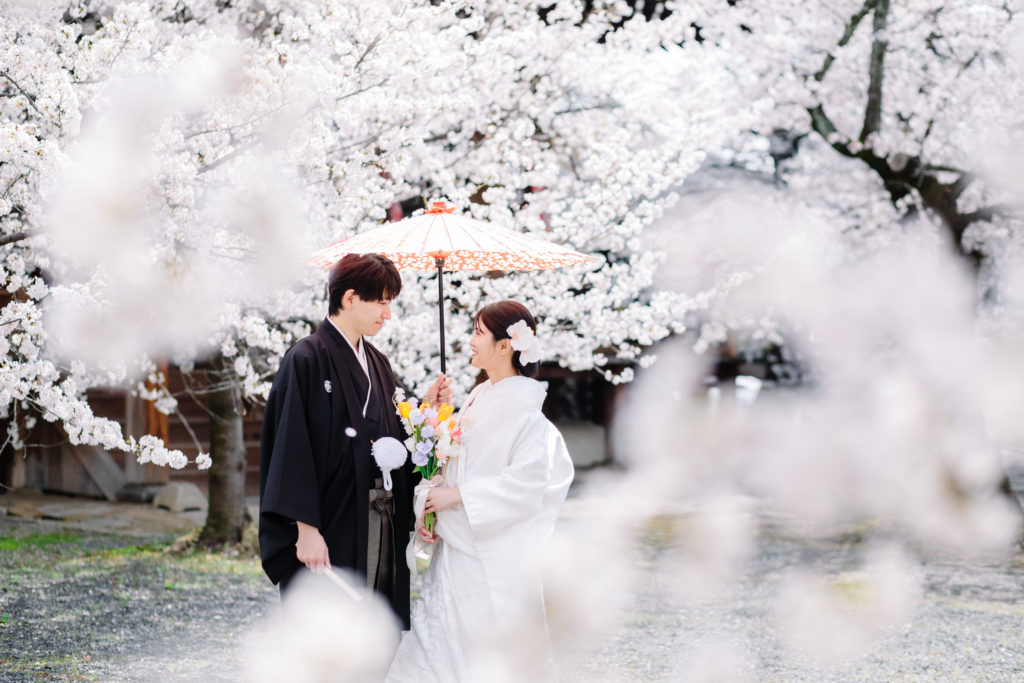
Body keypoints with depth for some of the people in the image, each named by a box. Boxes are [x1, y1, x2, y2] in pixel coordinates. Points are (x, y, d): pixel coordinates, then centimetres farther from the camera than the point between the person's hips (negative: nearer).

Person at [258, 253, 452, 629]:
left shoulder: (377, 362, 14)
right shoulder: (307, 359, -10)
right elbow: (293, 449, -15)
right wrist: (306, 530, -19)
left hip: (381, 525, 7)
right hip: (331, 530, -7)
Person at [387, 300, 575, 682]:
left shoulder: (522, 407, -14)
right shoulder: (479, 400, 11)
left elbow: (526, 480, -22)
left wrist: (457, 495, -18)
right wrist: (429, 505, 0)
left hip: (495, 555, -8)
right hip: (457, 548, 8)